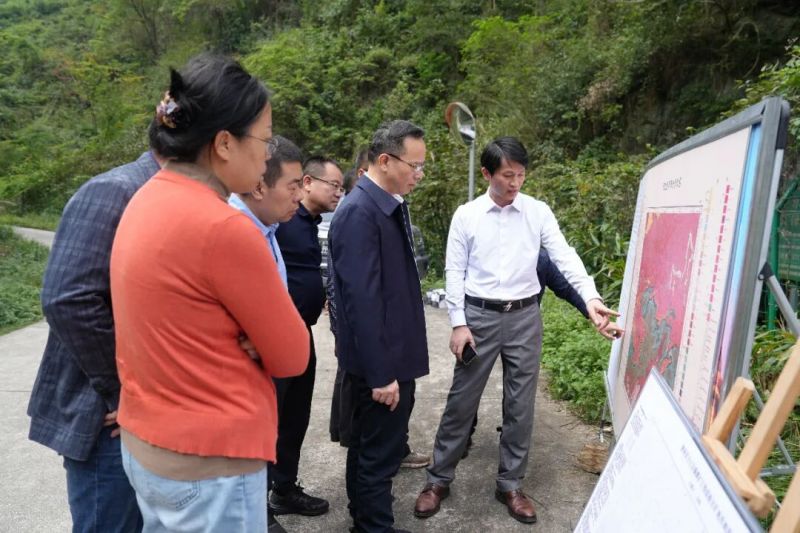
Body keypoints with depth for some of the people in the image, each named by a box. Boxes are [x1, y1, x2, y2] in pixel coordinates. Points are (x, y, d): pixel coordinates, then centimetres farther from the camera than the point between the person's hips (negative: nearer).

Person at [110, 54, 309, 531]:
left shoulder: (146, 203, 2)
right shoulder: (225, 229, -25)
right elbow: (292, 355, -15)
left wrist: (236, 340, -4)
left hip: (143, 443, 9)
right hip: (209, 463, -8)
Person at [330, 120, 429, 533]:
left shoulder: (390, 205, 7)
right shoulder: (360, 212, -21)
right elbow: (362, 300, -24)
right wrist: (381, 373, -21)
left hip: (388, 358, 9)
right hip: (378, 363, -9)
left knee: (368, 446, 23)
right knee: (379, 451, 7)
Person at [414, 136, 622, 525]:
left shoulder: (539, 212, 1)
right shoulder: (466, 215, -2)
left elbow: (564, 257, -7)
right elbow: (454, 271, -2)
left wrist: (590, 298, -22)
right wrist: (458, 323, -7)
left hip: (525, 318, 2)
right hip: (479, 316, -1)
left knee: (520, 406, 10)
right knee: (461, 401, 6)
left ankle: (510, 485, 27)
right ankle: (438, 479, 23)